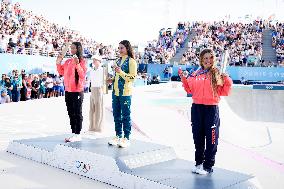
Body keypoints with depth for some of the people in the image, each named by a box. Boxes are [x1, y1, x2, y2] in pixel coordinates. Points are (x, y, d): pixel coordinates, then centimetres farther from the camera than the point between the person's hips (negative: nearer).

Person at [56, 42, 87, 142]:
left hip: (77, 91, -7)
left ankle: (78, 134, 5)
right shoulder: (68, 61, 12)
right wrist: (58, 63, 7)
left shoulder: (82, 61, -6)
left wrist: (77, 64, -26)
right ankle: (73, 133, 19)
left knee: (77, 113, -1)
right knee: (71, 113, 11)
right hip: (68, 91, 7)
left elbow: (83, 74, -17)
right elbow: (61, 72, 19)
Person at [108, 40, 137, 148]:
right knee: (116, 115, 11)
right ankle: (118, 136, 21)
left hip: (125, 92, -8)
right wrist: (112, 79, 13)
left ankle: (126, 138, 6)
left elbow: (132, 77, -13)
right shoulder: (118, 61, 17)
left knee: (125, 116, -2)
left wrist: (121, 72, -20)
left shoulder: (131, 61, -6)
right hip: (115, 91, 8)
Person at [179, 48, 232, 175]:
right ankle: (199, 163, 28)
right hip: (196, 108, 4)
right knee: (198, 137, 14)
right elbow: (190, 90, 15)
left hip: (211, 109, -4)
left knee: (211, 138, -1)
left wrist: (227, 81, -19)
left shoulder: (217, 74, -2)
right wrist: (184, 79, 5)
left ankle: (208, 166, 11)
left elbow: (223, 92, -4)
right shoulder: (196, 74, 9)